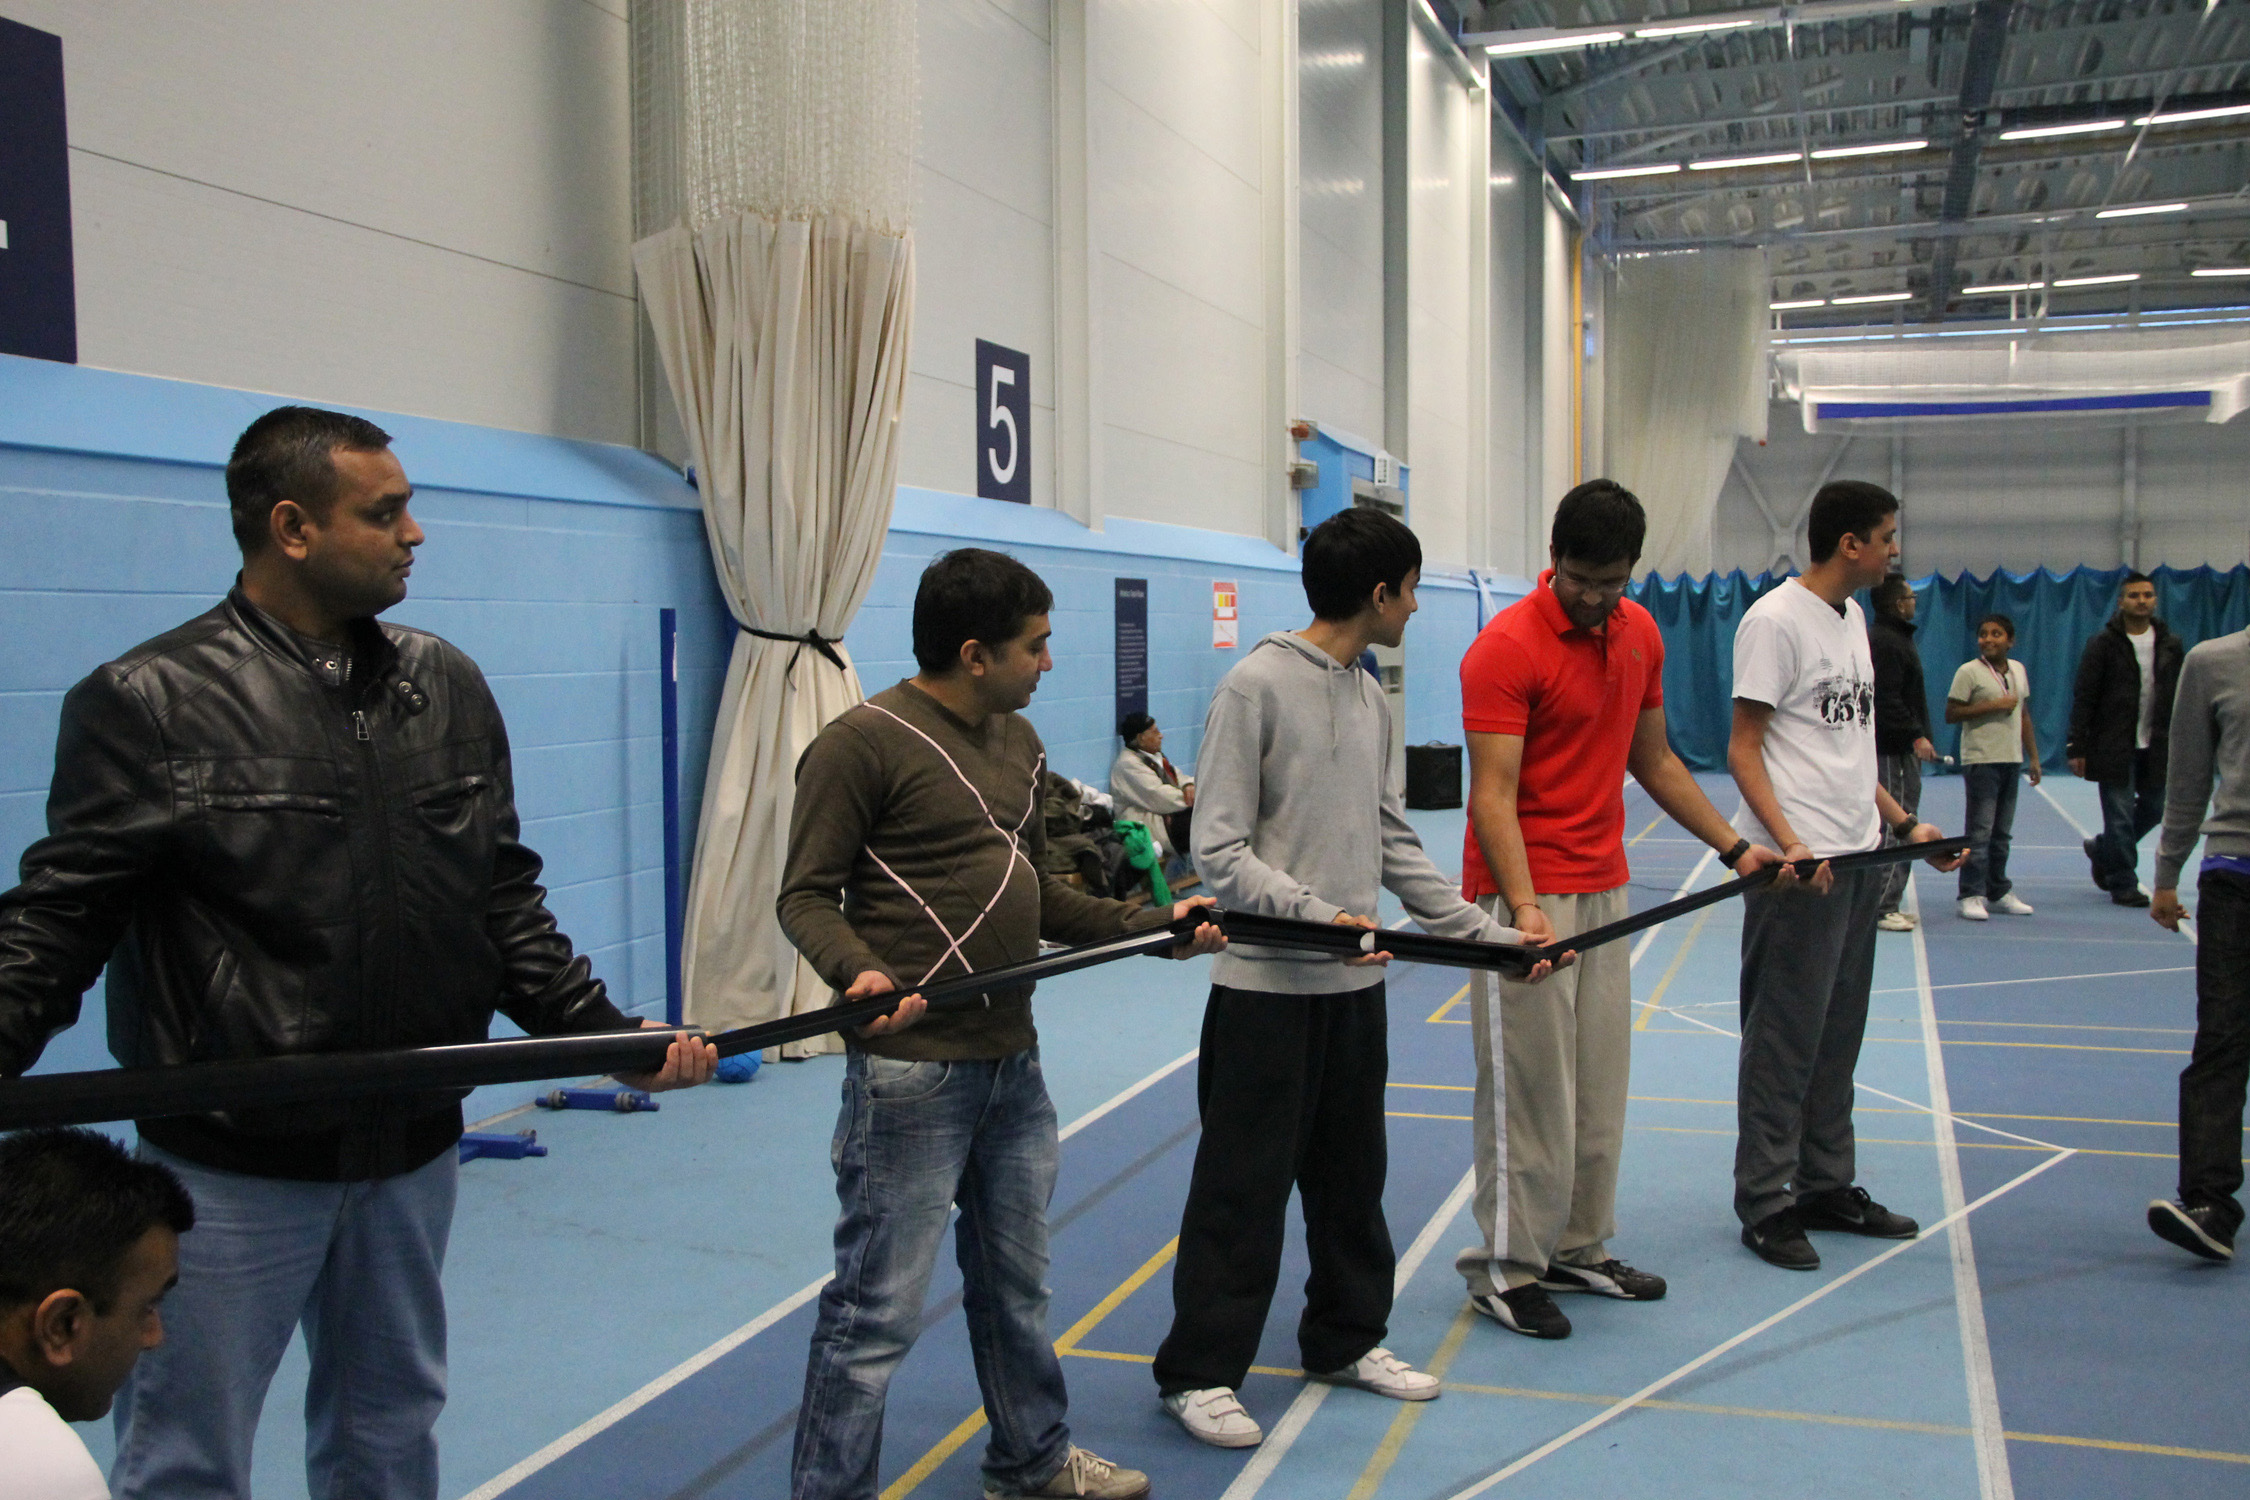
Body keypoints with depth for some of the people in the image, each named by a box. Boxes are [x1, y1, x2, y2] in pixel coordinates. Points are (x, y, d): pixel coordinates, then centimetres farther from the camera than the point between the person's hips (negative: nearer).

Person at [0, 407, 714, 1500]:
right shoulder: (149, 701, -9)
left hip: (411, 1153, 5)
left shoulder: (449, 688, 5)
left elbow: (505, 906, 9)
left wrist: (607, 1033, 1)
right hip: (232, 1166, -4)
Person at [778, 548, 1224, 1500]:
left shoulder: (1017, 742, 14)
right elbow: (806, 894, -12)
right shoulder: (862, 744, -11)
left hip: (1012, 1062, 8)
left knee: (1017, 1284, 22)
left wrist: (1154, 925, 12)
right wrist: (857, 970, -30)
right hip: (912, 1071, -8)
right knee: (880, 1310, -2)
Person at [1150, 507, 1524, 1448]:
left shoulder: (1372, 701, 11)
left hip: (1355, 983, 7)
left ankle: (1345, 1340, 34)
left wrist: (1484, 934, 13)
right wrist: (1319, 914, -25)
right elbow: (1218, 851, -14)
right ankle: (1200, 1371, 13)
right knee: (1244, 1185, 0)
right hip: (1266, 985, -7)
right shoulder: (1257, 685, -12)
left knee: (1352, 1177, 17)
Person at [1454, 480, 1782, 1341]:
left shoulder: (1641, 635, 8)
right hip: (1527, 898, -7)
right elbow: (1492, 795, -20)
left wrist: (1734, 846, 15)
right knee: (1528, 1085, -2)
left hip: (1607, 892, 7)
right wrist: (1525, 908, -31)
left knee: (1599, 1084, 13)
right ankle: (1504, 1268, 10)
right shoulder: (1506, 648, -15)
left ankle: (1580, 1249, 26)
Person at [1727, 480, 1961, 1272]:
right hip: (1799, 864, -9)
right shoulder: (1775, 620, -11)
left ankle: (1826, 1186, 26)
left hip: (1859, 857, 9)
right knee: (1784, 1037, -3)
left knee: (1838, 1032, 15)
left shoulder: (1853, 616, 17)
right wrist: (1788, 843, -24)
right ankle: (1765, 1202, 7)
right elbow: (1743, 750, -13)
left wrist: (1903, 822, 18)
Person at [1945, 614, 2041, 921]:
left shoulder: (2018, 670, 14)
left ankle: (1998, 892, 19)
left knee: (2002, 832, 11)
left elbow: (2023, 715, 20)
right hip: (1981, 760, -6)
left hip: (2012, 760, 6)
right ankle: (1971, 896, -5)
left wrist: (2033, 757, 17)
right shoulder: (1969, 672, -6)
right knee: (1979, 831, -8)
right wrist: (1992, 705, -15)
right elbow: (1951, 714, -10)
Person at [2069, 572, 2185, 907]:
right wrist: (2077, 747, -11)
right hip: (2113, 748, -5)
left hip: (2155, 748, 5)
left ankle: (2101, 849, 34)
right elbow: (2084, 698, -7)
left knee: (2154, 809, 11)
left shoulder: (2171, 645, 6)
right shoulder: (2104, 643, -6)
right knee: (2120, 815, -1)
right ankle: (2123, 883, 11)